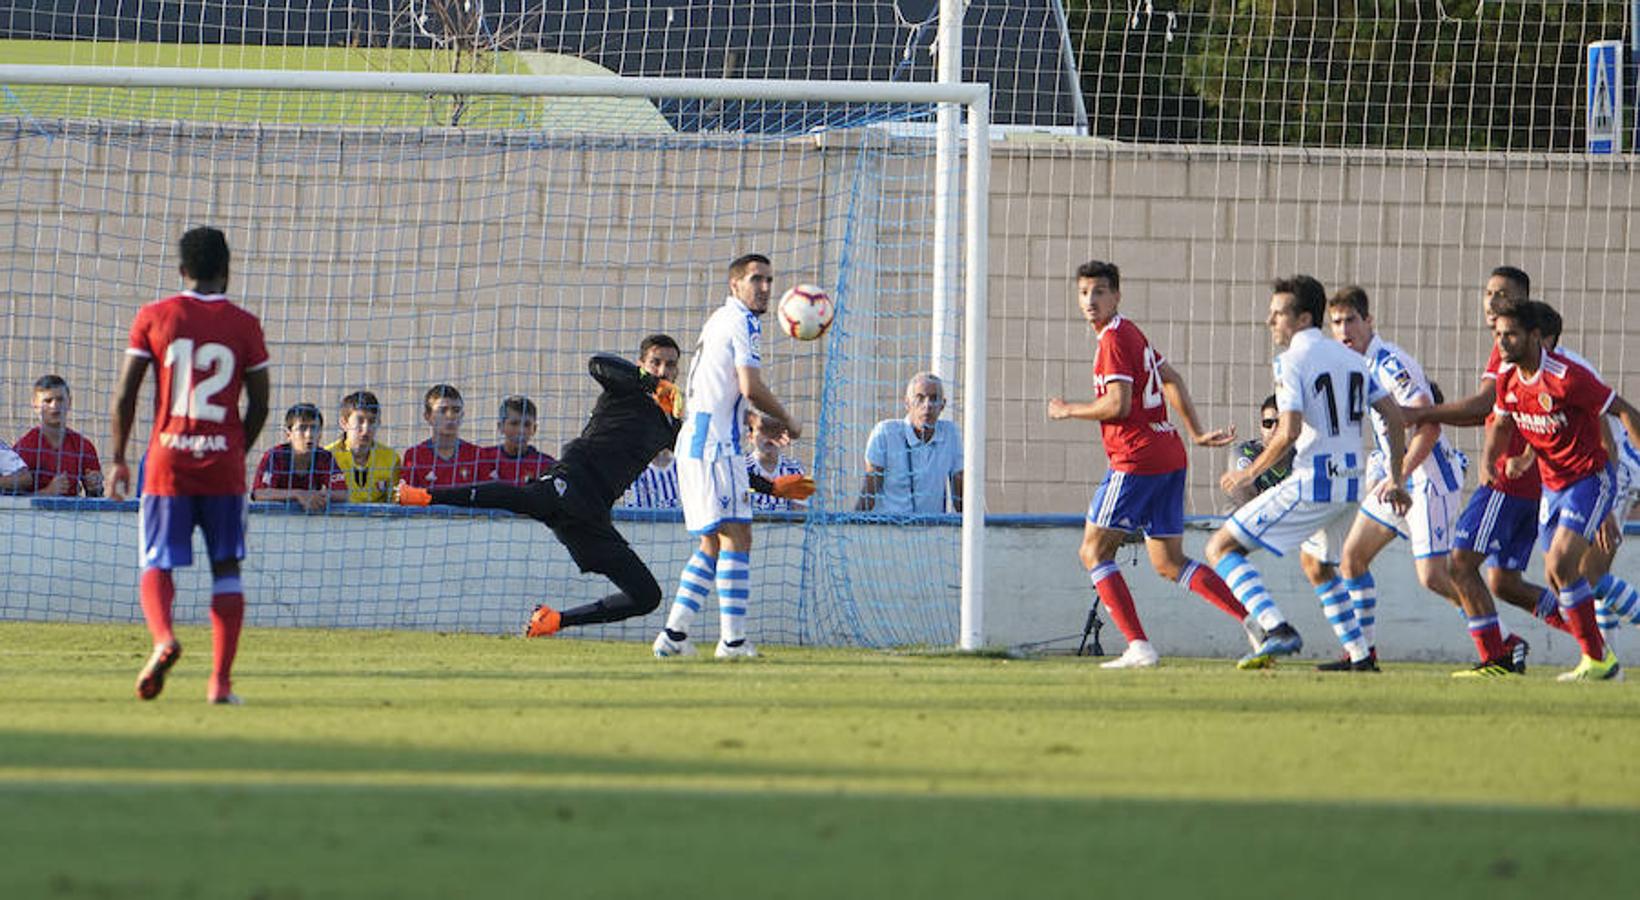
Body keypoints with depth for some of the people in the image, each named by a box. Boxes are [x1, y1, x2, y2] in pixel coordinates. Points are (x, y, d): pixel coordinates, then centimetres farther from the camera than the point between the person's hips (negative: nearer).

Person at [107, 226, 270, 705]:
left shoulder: (155, 317, 1)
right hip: (223, 464, 0)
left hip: (167, 460, 0)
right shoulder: (244, 325, 2)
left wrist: (117, 459, 8)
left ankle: (163, 637, -24)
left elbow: (125, 392, 0)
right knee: (226, 566, 8)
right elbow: (259, 404, 5)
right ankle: (221, 679, 1)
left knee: (157, 563, 6)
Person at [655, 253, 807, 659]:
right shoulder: (743, 322, -8)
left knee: (712, 544, 13)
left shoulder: (721, 320, 22)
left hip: (695, 439, 10)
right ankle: (732, 639, -13)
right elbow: (750, 388, -17)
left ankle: (673, 634, 10)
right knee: (736, 538, -10)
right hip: (715, 443, -10)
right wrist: (788, 421, -3)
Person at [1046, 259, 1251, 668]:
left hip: (1137, 460, -9)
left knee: (1093, 552, -2)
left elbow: (1118, 405, -19)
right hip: (1169, 456, 9)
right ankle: (1251, 619, 1)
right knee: (1169, 563, 12)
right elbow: (1170, 379, 28)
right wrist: (1196, 433, 29)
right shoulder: (1131, 333, 19)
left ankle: (1139, 647, -10)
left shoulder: (1114, 339, -11)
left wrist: (1067, 411, -5)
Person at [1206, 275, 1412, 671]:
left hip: (1312, 485, -8)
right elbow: (1396, 419, 12)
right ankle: (1359, 656, 30)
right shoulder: (1351, 358, 13)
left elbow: (1288, 433, -20)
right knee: (1316, 565, 33)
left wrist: (1250, 473, -6)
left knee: (1221, 548, -4)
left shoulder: (1292, 361, -10)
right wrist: (1395, 481, 20)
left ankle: (1278, 630, -20)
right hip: (1351, 482, 8)